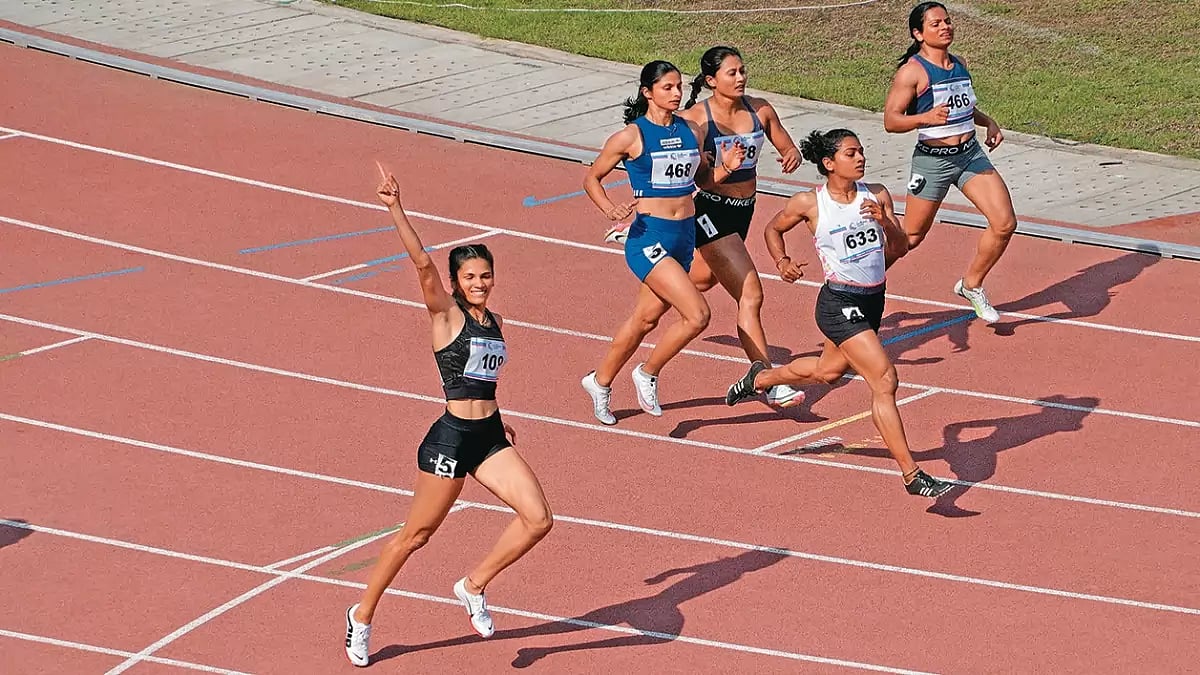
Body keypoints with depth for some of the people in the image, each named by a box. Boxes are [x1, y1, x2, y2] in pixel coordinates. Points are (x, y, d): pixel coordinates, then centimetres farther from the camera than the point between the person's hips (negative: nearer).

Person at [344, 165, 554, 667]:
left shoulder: (494, 322, 11)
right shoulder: (447, 315, -8)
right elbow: (422, 263, -23)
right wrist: (395, 210, -34)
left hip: (489, 438, 6)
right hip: (450, 440, -6)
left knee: (538, 519, -7)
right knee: (416, 534, 3)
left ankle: (474, 586, 12)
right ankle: (362, 615, 21)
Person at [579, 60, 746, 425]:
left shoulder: (691, 131, 7)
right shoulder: (632, 136, -8)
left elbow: (702, 177, 21)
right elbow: (592, 178, 0)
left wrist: (726, 167, 0)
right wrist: (610, 210, -18)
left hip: (685, 236, 7)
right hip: (650, 236, -7)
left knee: (646, 318, 17)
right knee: (698, 315, -18)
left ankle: (600, 381, 36)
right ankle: (648, 372, 4)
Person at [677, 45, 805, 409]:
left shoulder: (759, 110, -1)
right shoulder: (694, 118, -16)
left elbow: (787, 147, 8)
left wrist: (792, 154, -14)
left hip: (743, 210, 7)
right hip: (710, 211, -7)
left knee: (704, 278, 31)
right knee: (751, 295, -18)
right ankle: (770, 385, -18)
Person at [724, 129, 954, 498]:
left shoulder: (877, 195, -1)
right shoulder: (809, 203, -10)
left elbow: (899, 249, -1)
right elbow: (773, 229, 10)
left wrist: (885, 223, -19)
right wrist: (782, 262, -4)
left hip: (873, 301, 7)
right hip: (840, 304, -7)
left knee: (828, 371, 29)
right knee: (884, 382, -16)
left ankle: (760, 378, 57)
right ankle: (912, 475, -13)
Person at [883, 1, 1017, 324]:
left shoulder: (959, 64, 9)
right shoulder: (912, 71, -13)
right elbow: (891, 120, -16)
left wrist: (988, 122, 9)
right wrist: (925, 118, -32)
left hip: (971, 154, 6)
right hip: (933, 160, -6)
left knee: (1005, 223, -6)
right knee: (911, 236, 3)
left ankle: (972, 285, 13)